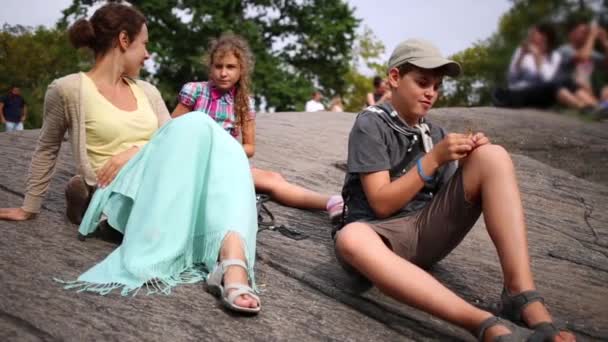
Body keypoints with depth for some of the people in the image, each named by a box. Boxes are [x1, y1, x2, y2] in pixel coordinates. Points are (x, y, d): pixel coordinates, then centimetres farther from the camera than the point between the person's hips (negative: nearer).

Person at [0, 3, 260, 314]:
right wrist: (29, 207, 21)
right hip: (124, 196, -5)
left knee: (220, 148, -27)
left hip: (167, 187, 5)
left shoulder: (147, 92, 21)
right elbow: (47, 150, 14)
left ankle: (233, 263, -50)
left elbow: (174, 144, 12)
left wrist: (136, 152, -8)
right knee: (194, 124, -28)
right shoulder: (68, 90, 3)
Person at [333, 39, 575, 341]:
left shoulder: (434, 133, 14)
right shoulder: (371, 125, -3)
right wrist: (433, 159, -17)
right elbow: (382, 205, -12)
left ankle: (522, 296, -26)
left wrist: (471, 157, -7)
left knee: (493, 156, -13)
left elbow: (452, 193, 11)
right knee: (351, 239, -43)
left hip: (429, 231, 5)